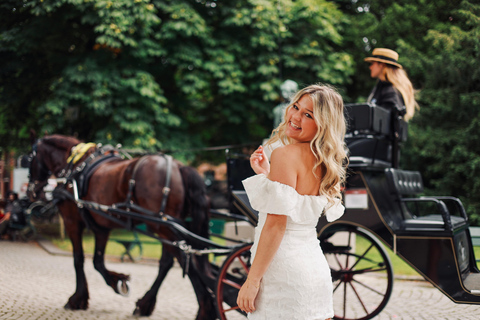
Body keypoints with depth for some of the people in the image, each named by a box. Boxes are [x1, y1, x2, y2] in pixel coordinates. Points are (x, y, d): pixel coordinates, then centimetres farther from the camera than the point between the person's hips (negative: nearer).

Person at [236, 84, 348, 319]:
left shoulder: (286, 153, -14)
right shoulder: (322, 161, 10)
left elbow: (276, 223, -18)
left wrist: (252, 280, -15)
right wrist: (266, 175, 12)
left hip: (284, 270, -9)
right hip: (315, 267, 9)